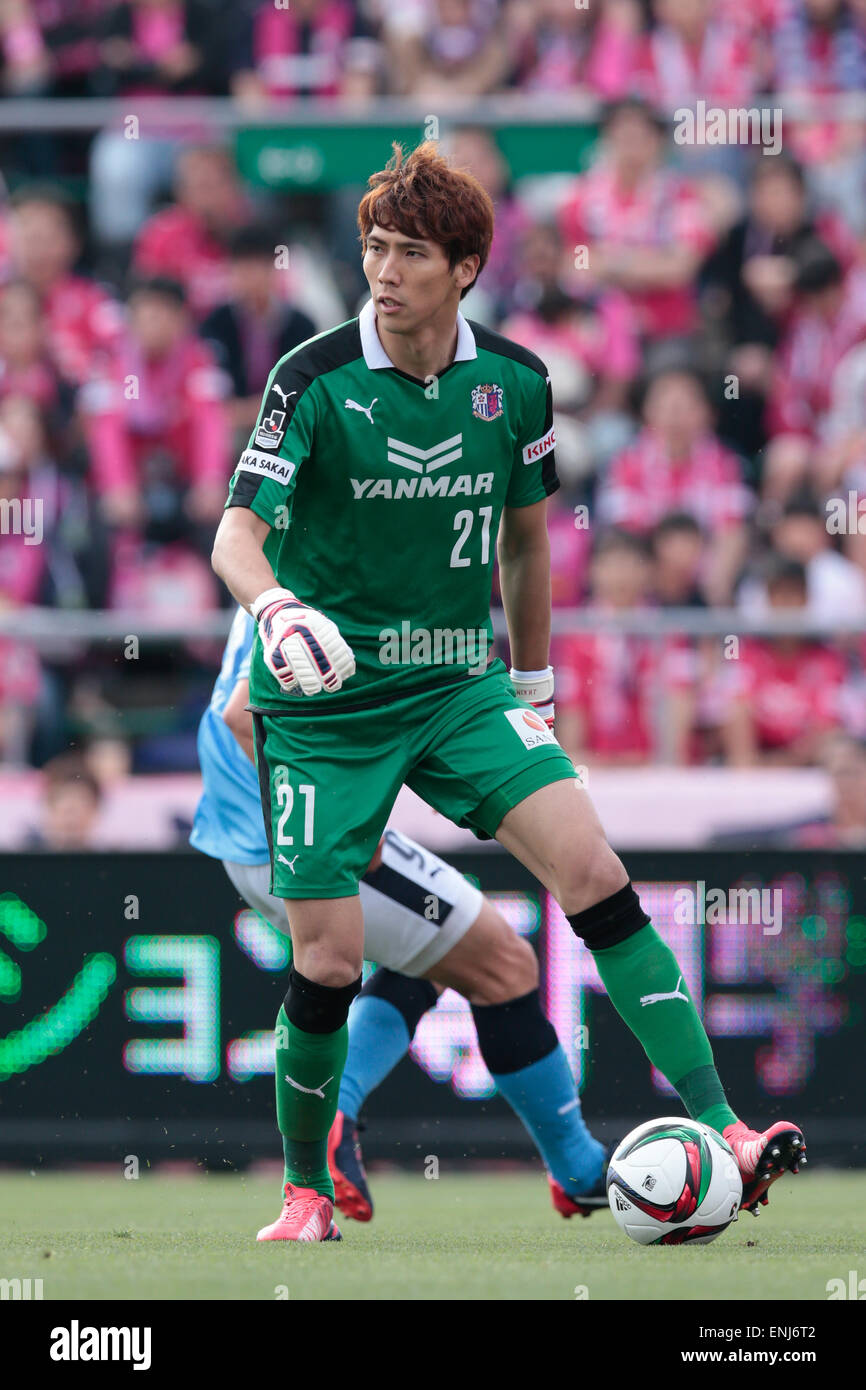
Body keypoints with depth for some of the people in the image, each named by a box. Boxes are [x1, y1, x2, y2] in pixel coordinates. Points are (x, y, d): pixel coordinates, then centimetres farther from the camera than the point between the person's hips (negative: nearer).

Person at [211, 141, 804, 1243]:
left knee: (592, 871, -16)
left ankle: (713, 1129, -18)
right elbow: (238, 534, -18)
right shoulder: (316, 380, -12)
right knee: (328, 963, -6)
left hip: (459, 687, 3)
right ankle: (306, 1192, 18)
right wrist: (275, 607, -39)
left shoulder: (514, 382, 0)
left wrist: (532, 681, 19)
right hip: (326, 701, -3)